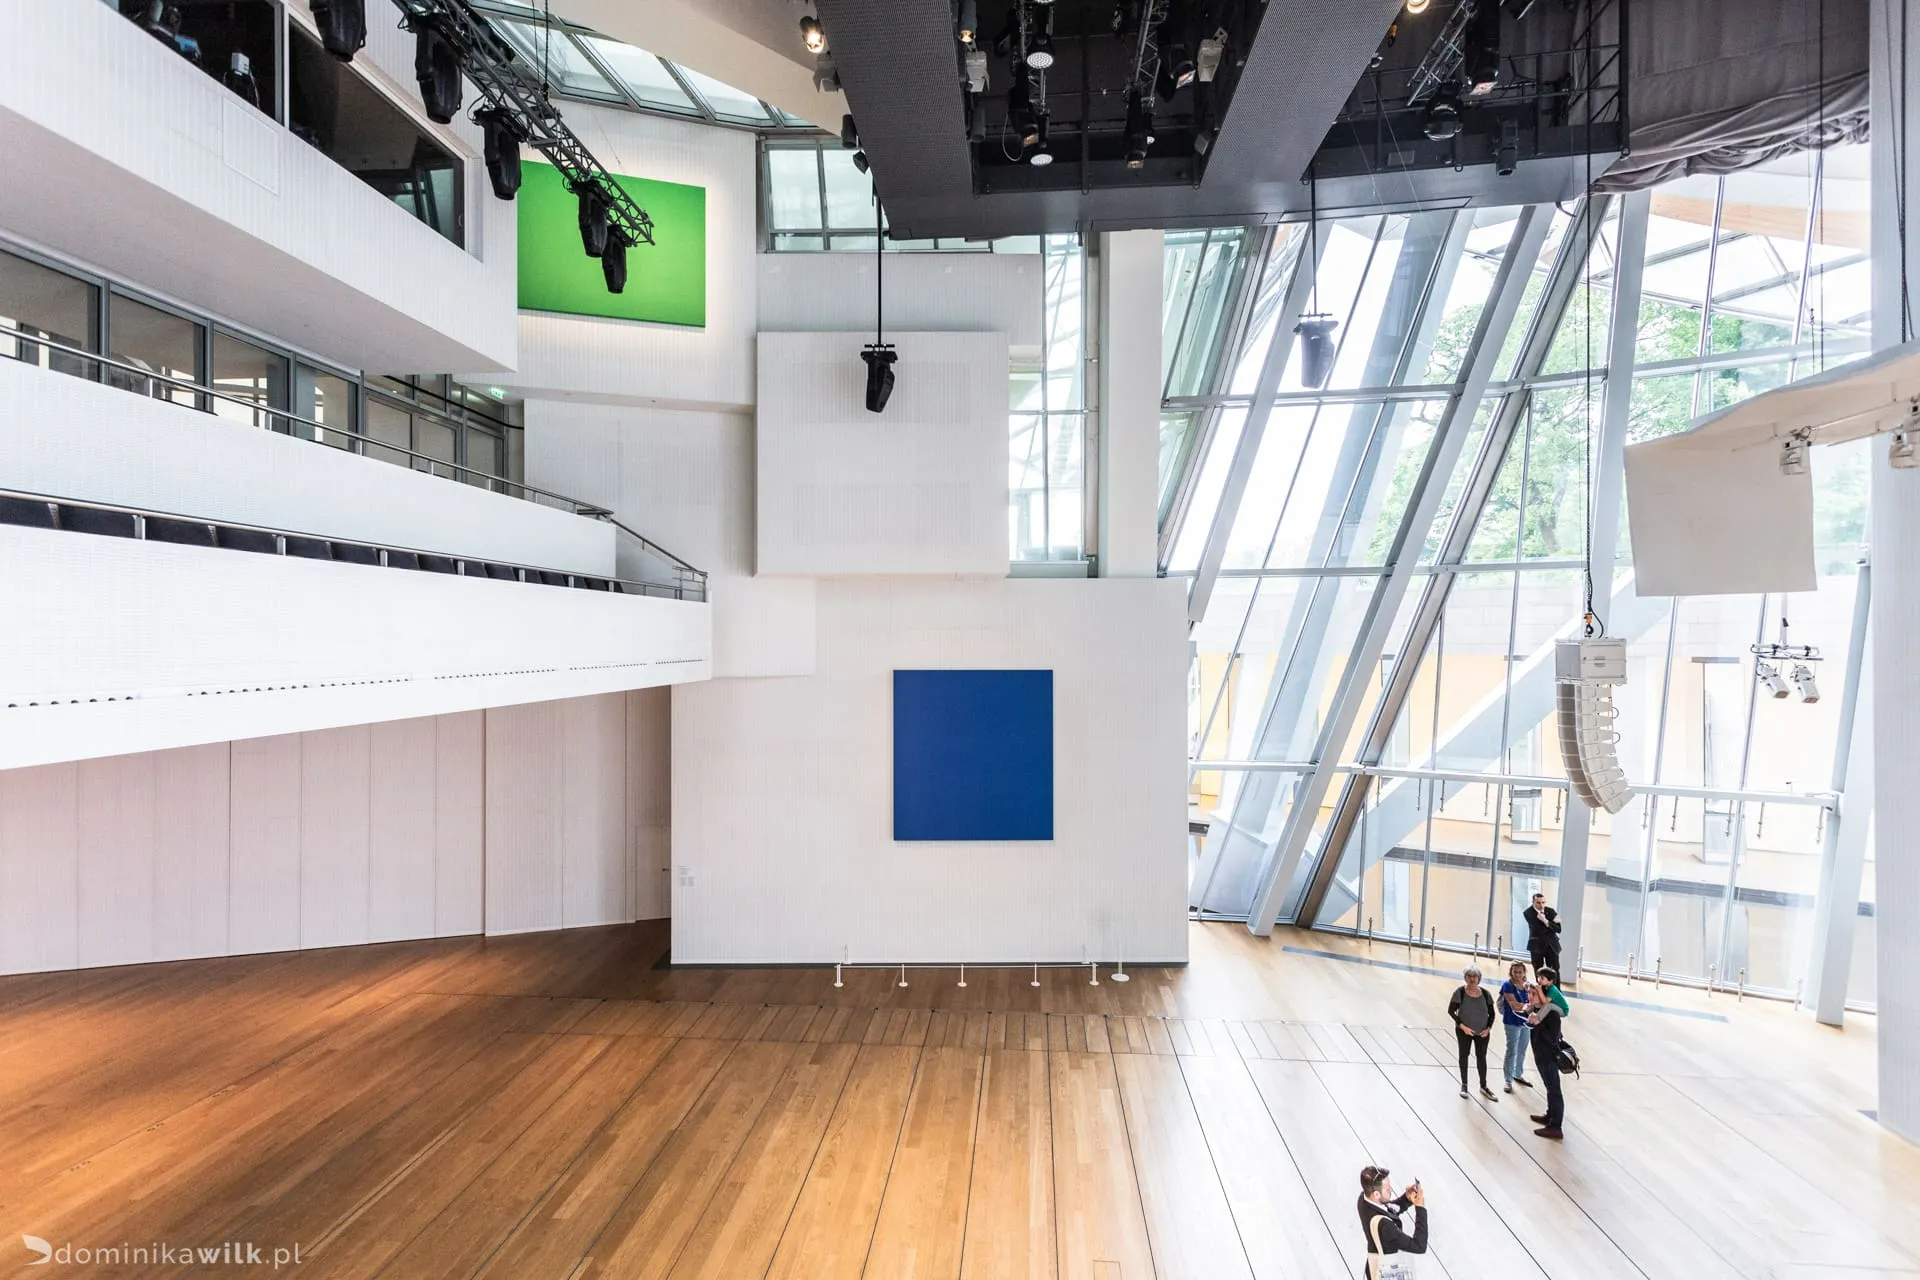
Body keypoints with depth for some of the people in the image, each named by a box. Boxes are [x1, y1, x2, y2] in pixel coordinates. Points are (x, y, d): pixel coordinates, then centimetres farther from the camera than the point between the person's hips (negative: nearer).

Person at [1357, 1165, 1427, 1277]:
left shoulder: (1365, 1197, -15)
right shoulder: (1382, 1225, -40)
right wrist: (1420, 1208, -33)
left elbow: (1392, 1209, 6)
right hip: (1387, 1276, -7)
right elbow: (1419, 1246, -33)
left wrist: (1407, 1198, -14)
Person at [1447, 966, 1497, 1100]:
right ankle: (1464, 1085, 26)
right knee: (1464, 1055, 11)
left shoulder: (1486, 993, -6)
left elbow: (1491, 1013, 4)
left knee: (1481, 1057, 11)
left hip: (1482, 1032, 2)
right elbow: (1451, 1011, -11)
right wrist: (1462, 1026, -17)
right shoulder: (1460, 992, -15)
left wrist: (1489, 1028, -7)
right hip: (1464, 1031, -2)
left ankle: (1483, 1086, 27)